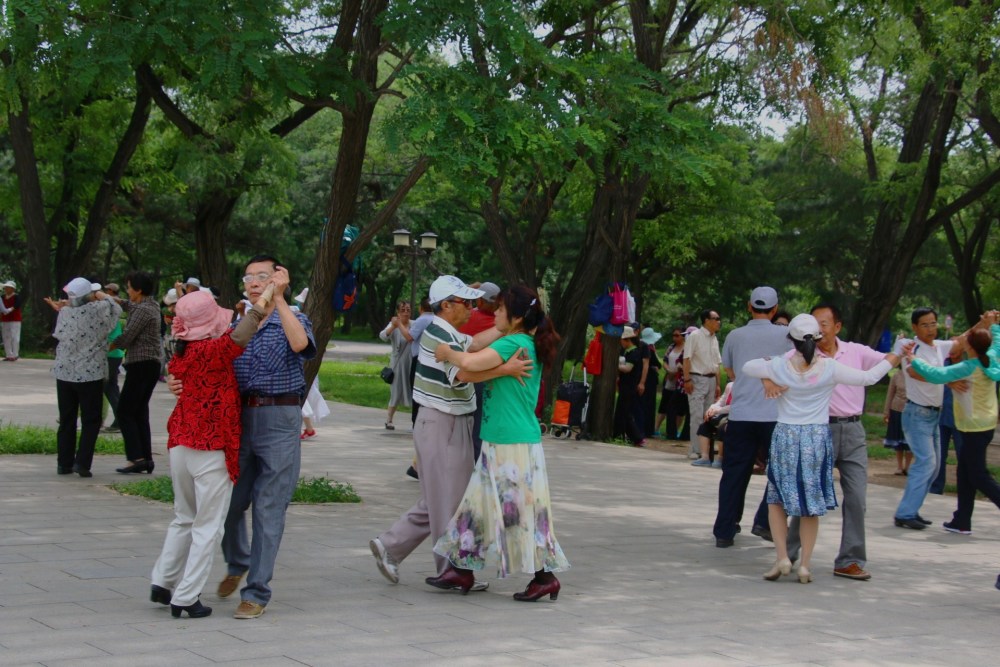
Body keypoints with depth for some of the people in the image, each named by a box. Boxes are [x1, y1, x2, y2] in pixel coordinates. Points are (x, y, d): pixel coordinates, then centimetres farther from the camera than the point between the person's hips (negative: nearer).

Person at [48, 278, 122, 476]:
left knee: (66, 421, 12)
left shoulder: (64, 313, -1)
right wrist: (102, 296, 16)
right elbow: (116, 309, 3)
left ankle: (64, 463, 15)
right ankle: (82, 462, -4)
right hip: (90, 375, -4)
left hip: (64, 374, 4)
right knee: (91, 421, 4)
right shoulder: (97, 310, -14)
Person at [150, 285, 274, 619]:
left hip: (180, 445, 7)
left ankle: (162, 583, 24)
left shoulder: (181, 356, 6)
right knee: (208, 526, 2)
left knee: (184, 519, 23)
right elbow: (241, 334, -29)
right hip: (211, 450, -7)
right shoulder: (211, 351, -16)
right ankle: (186, 598, 3)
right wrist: (269, 293, -21)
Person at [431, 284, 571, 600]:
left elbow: (470, 364, -30)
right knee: (479, 503, 13)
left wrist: (447, 353, -11)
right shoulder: (530, 346, 13)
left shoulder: (512, 344, -16)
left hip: (514, 445, -10)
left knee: (521, 510, -3)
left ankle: (545, 577, 5)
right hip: (500, 443, 10)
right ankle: (462, 570, 19)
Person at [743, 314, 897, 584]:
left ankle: (782, 557, 1)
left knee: (777, 499, 13)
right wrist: (890, 361, 18)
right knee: (812, 503, 8)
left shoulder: (779, 366, -6)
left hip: (785, 437, 0)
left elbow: (745, 368, 9)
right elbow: (868, 377, 1)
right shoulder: (830, 368, -7)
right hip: (818, 437, 0)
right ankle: (804, 564, 8)